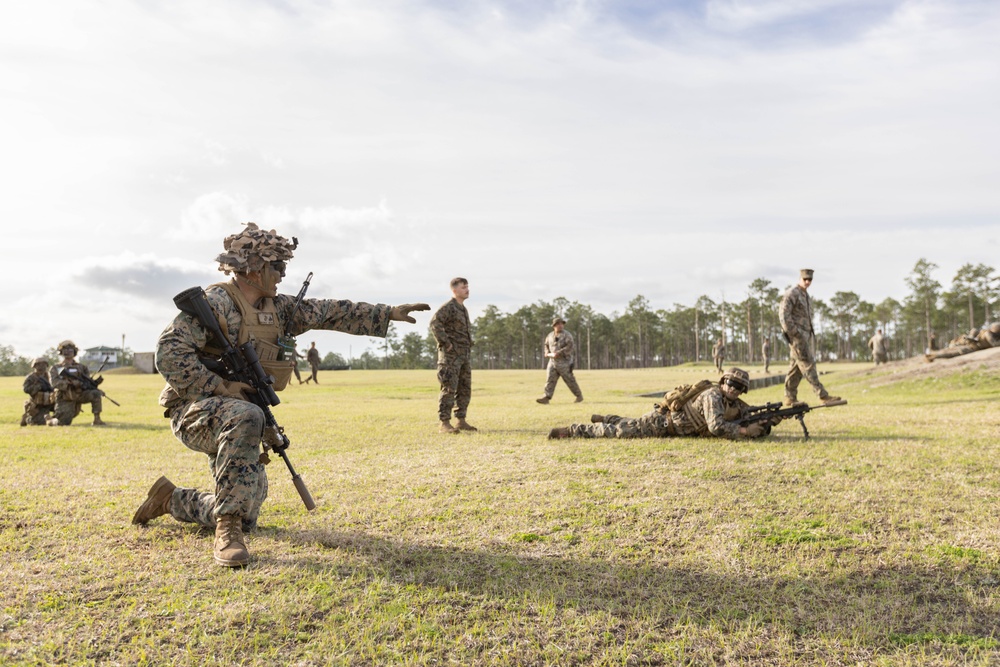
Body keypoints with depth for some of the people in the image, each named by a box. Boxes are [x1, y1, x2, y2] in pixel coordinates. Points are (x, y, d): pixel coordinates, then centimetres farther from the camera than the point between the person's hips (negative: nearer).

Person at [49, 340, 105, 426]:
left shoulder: (81, 367, 12)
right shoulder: (55, 368, 5)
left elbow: (89, 382, 8)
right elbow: (55, 383, -12)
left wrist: (95, 382, -15)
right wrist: (71, 383, -26)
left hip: (79, 395, 3)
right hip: (65, 400, -2)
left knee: (95, 393, -25)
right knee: (63, 423, -17)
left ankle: (97, 419, -17)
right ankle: (50, 420, 20)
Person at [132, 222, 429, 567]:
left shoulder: (276, 307, 7)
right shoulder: (214, 302, -17)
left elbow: (327, 312, 7)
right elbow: (169, 354, -25)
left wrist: (389, 313, 4)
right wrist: (220, 387, -28)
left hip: (233, 421, 8)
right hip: (196, 411, -8)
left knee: (246, 518, 7)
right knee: (245, 417, -42)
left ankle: (171, 500, 33)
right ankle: (227, 527, -32)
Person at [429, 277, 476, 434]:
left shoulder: (463, 309, 19)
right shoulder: (447, 306, -10)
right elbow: (434, 324, -25)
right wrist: (445, 343, -22)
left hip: (463, 355, 9)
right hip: (450, 354, -9)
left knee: (464, 389, 8)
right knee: (449, 388, -11)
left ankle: (461, 421, 14)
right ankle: (444, 423, -8)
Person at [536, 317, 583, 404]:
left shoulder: (567, 335, -10)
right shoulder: (550, 335, 10)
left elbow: (570, 347, -21)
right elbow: (547, 345, 25)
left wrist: (558, 353, -25)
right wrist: (547, 353, 5)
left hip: (564, 362, -5)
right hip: (553, 361, 5)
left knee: (570, 380, 2)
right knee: (550, 379, -5)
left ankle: (579, 396, 17)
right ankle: (546, 397, -10)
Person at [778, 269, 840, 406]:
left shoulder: (805, 294, 19)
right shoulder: (792, 293, -11)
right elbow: (783, 314, -18)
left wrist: (810, 334, 17)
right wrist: (793, 332, -20)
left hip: (805, 334, 9)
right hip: (797, 335, -9)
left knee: (796, 367, 8)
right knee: (808, 364, -10)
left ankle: (790, 397, 11)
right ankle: (823, 395, -13)